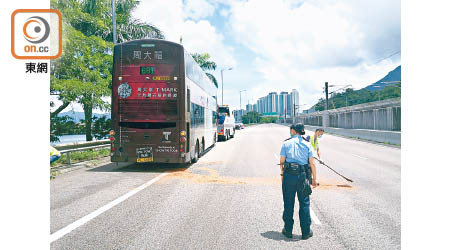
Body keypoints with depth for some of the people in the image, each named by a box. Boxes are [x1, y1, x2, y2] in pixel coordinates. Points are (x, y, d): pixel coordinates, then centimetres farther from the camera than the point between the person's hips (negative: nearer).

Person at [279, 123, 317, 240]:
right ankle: (306, 232, 16)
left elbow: (282, 161, 0)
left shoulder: (286, 143, 1)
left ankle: (288, 230, 19)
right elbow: (312, 163, 0)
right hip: (302, 176, 0)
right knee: (304, 204, 9)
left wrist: (282, 174, 14)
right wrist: (314, 178, 8)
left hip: (289, 175, 0)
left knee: (288, 203, 10)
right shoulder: (307, 144, 2)